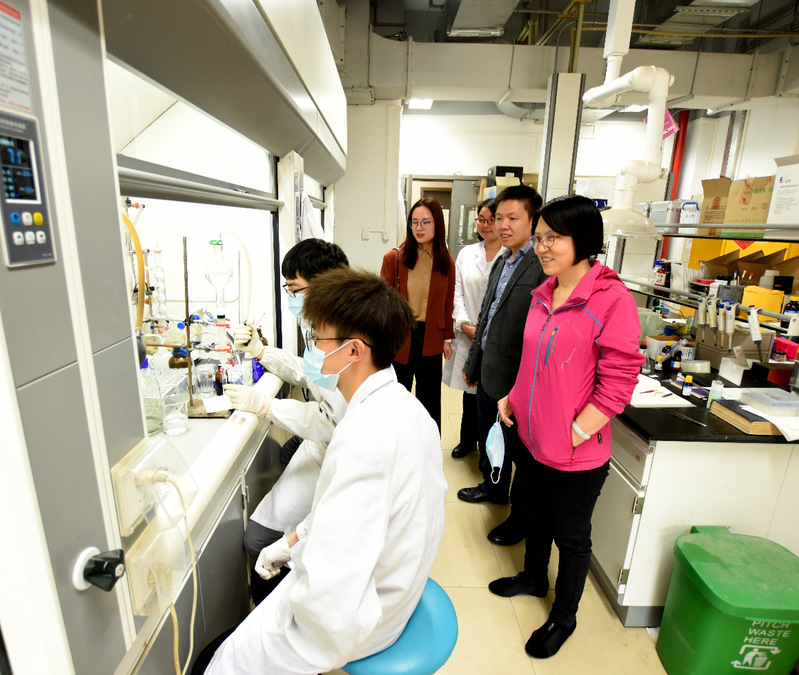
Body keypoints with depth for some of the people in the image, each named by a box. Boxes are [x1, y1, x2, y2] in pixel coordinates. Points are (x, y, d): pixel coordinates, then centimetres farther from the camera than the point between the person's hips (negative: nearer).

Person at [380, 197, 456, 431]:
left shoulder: (446, 262, 2)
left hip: (430, 340, 2)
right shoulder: (394, 257, -6)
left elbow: (448, 303, 7)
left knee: (430, 399, 16)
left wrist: (447, 337, 7)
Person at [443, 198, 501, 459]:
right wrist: (465, 324, -4)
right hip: (468, 334, 4)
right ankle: (468, 440, 34)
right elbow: (457, 291, 8)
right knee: (470, 390, 15)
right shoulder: (466, 253, 10)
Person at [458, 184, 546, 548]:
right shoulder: (501, 262, 11)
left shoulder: (543, 266, -19)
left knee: (518, 449, 11)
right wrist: (472, 363, 20)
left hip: (517, 380, -8)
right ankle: (493, 487, 50)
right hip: (489, 373, 8)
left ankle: (520, 517, 33)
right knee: (488, 438, 25)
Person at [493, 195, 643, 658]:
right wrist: (514, 396, 5)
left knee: (571, 535, 15)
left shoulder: (612, 298, -19)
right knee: (538, 512, 27)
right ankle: (533, 577, 53)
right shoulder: (545, 294, 3)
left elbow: (618, 382, -19)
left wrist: (575, 433, -18)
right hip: (535, 438, 7)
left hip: (578, 453, -6)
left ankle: (564, 618, 40)